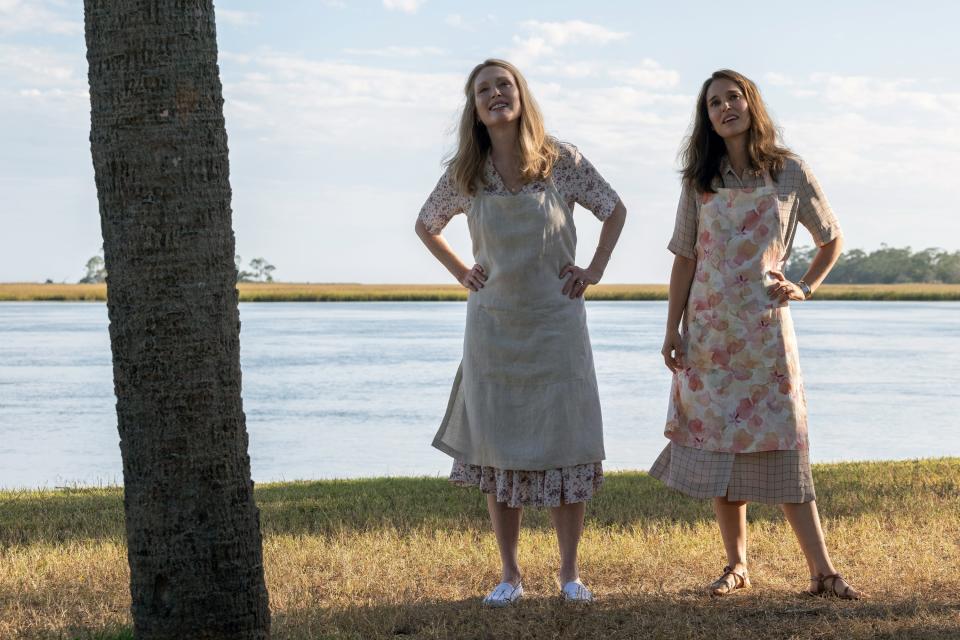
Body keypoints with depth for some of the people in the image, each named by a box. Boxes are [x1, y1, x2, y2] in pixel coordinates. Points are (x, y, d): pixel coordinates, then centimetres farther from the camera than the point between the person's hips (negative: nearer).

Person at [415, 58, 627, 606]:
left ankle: (570, 572, 9)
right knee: (497, 451, 2)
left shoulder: (561, 161, -4)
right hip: (493, 327, 1)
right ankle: (510, 575, 11)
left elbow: (615, 210, 9)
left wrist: (595, 270, 2)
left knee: (566, 446, -1)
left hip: (556, 321, -1)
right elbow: (426, 226, 18)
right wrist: (462, 273, 7)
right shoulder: (464, 175, 1)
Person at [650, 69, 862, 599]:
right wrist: (673, 331, 2)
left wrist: (805, 288, 0)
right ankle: (736, 566, 11)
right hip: (709, 331, 2)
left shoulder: (789, 173, 2)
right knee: (717, 444, 2)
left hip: (765, 328, -2)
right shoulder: (700, 181, 7)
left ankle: (821, 570, -6)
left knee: (782, 445, -6)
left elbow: (832, 239, 13)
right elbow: (685, 258, 7)